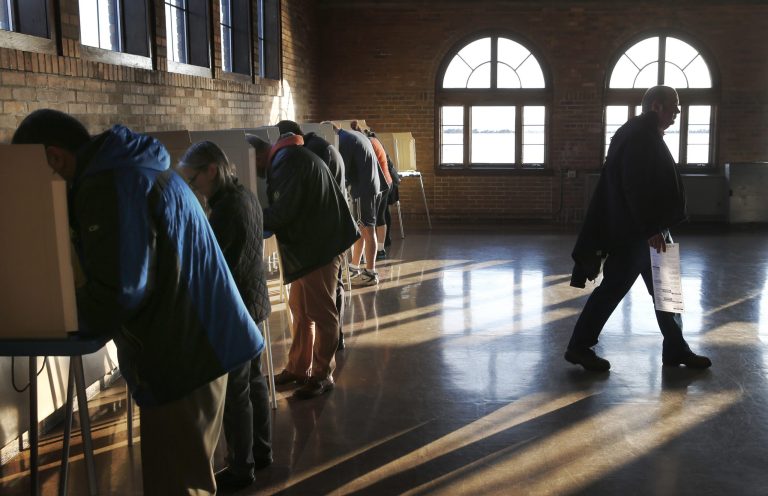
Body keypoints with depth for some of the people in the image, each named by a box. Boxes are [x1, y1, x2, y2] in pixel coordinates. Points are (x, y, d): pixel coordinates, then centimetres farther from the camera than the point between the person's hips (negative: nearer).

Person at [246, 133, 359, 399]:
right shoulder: (286, 158, 16)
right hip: (307, 245, 11)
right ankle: (298, 368, 27)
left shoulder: (288, 161, -18)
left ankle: (322, 375, 11)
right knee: (300, 308, 16)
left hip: (320, 247, -11)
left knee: (320, 312, 0)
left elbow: (282, 213, -23)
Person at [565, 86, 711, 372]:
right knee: (613, 289, -3)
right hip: (634, 233, -11)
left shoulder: (646, 135, 16)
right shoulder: (639, 137, -16)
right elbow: (636, 187, -23)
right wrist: (650, 228, -23)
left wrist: (657, 227, 19)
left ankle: (676, 350, 24)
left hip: (644, 230, 11)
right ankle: (579, 347, 7)